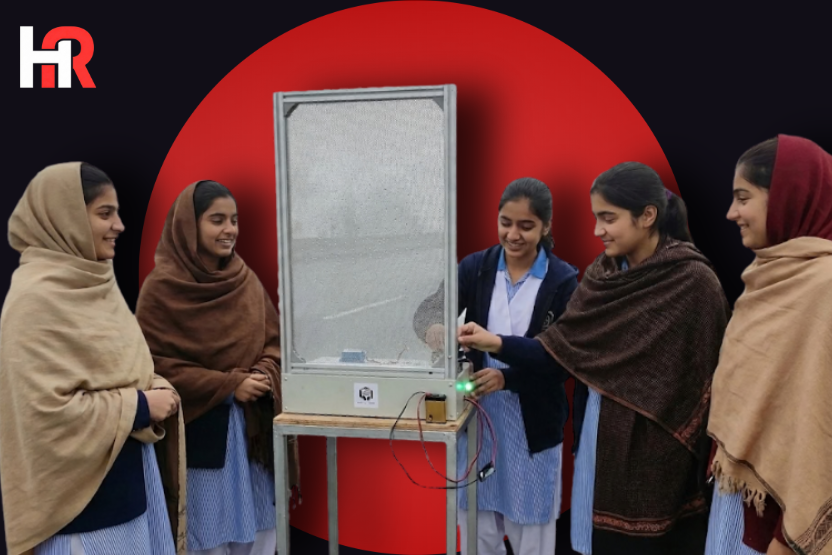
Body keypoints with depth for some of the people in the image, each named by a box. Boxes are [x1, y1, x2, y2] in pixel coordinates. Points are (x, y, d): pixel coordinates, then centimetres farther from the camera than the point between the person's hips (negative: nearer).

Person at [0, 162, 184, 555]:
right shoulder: (37, 298, -20)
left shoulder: (94, 282, 6)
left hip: (126, 471, 8)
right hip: (81, 488, -8)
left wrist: (154, 390, -3)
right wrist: (141, 406, -17)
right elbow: (48, 411, -24)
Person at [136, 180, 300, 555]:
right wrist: (228, 386, -16)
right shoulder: (162, 288, -11)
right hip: (201, 427, -5)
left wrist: (265, 374, -11)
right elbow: (157, 364, -12)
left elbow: (273, 339, 9)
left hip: (254, 424, 5)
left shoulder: (246, 279, 5)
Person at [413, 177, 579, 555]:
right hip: (477, 416, 2)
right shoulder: (475, 267, -2)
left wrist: (507, 378, -24)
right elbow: (429, 310, -15)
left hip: (533, 424, -1)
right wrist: (434, 328, -39)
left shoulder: (563, 280, -6)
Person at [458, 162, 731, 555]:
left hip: (660, 448, -5)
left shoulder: (693, 281, -13)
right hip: (602, 439, 5)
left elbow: (709, 377, -10)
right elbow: (559, 346, -1)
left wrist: (709, 460, -8)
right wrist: (496, 343, -14)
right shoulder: (600, 274, 4)